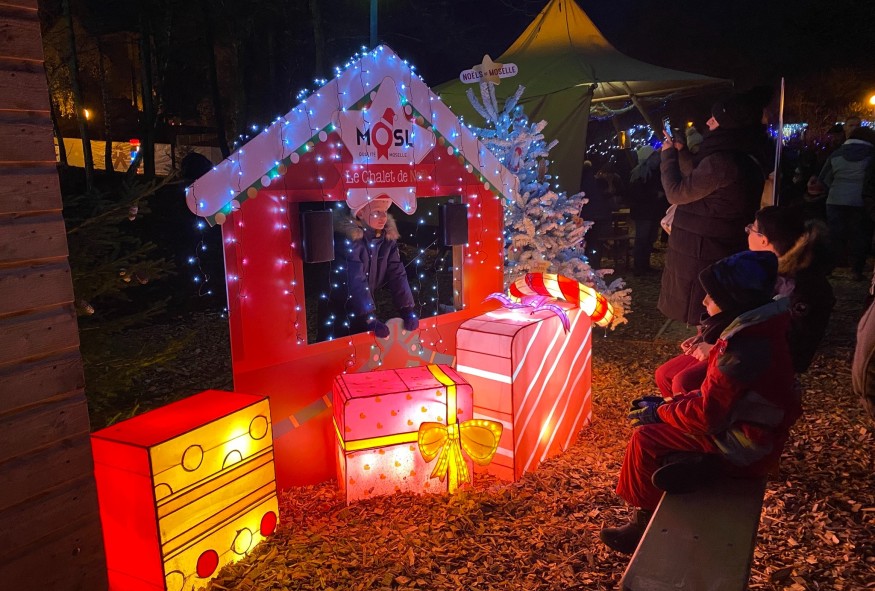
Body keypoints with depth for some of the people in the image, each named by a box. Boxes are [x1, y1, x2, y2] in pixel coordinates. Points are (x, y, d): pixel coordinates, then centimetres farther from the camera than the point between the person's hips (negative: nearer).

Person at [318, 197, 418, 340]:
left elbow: (397, 274, -8)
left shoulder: (388, 237, -4)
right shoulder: (346, 237, -23)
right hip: (336, 312, -5)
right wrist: (371, 319, -36)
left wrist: (408, 311, -17)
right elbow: (355, 280, -30)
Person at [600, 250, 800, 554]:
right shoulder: (759, 329, 1)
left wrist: (659, 411, -9)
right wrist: (669, 404, 4)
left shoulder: (744, 350, -28)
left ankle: (645, 525, 9)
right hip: (746, 421, 9)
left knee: (644, 437, -7)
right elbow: (718, 392, 10)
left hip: (744, 448, -9)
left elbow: (706, 414, -23)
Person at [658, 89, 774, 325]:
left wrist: (668, 155, -4)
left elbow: (676, 193, -17)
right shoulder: (746, 157, 7)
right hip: (725, 245, 9)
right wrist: (679, 151, 20)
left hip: (699, 250, -9)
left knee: (696, 310, 4)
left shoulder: (721, 161, -25)